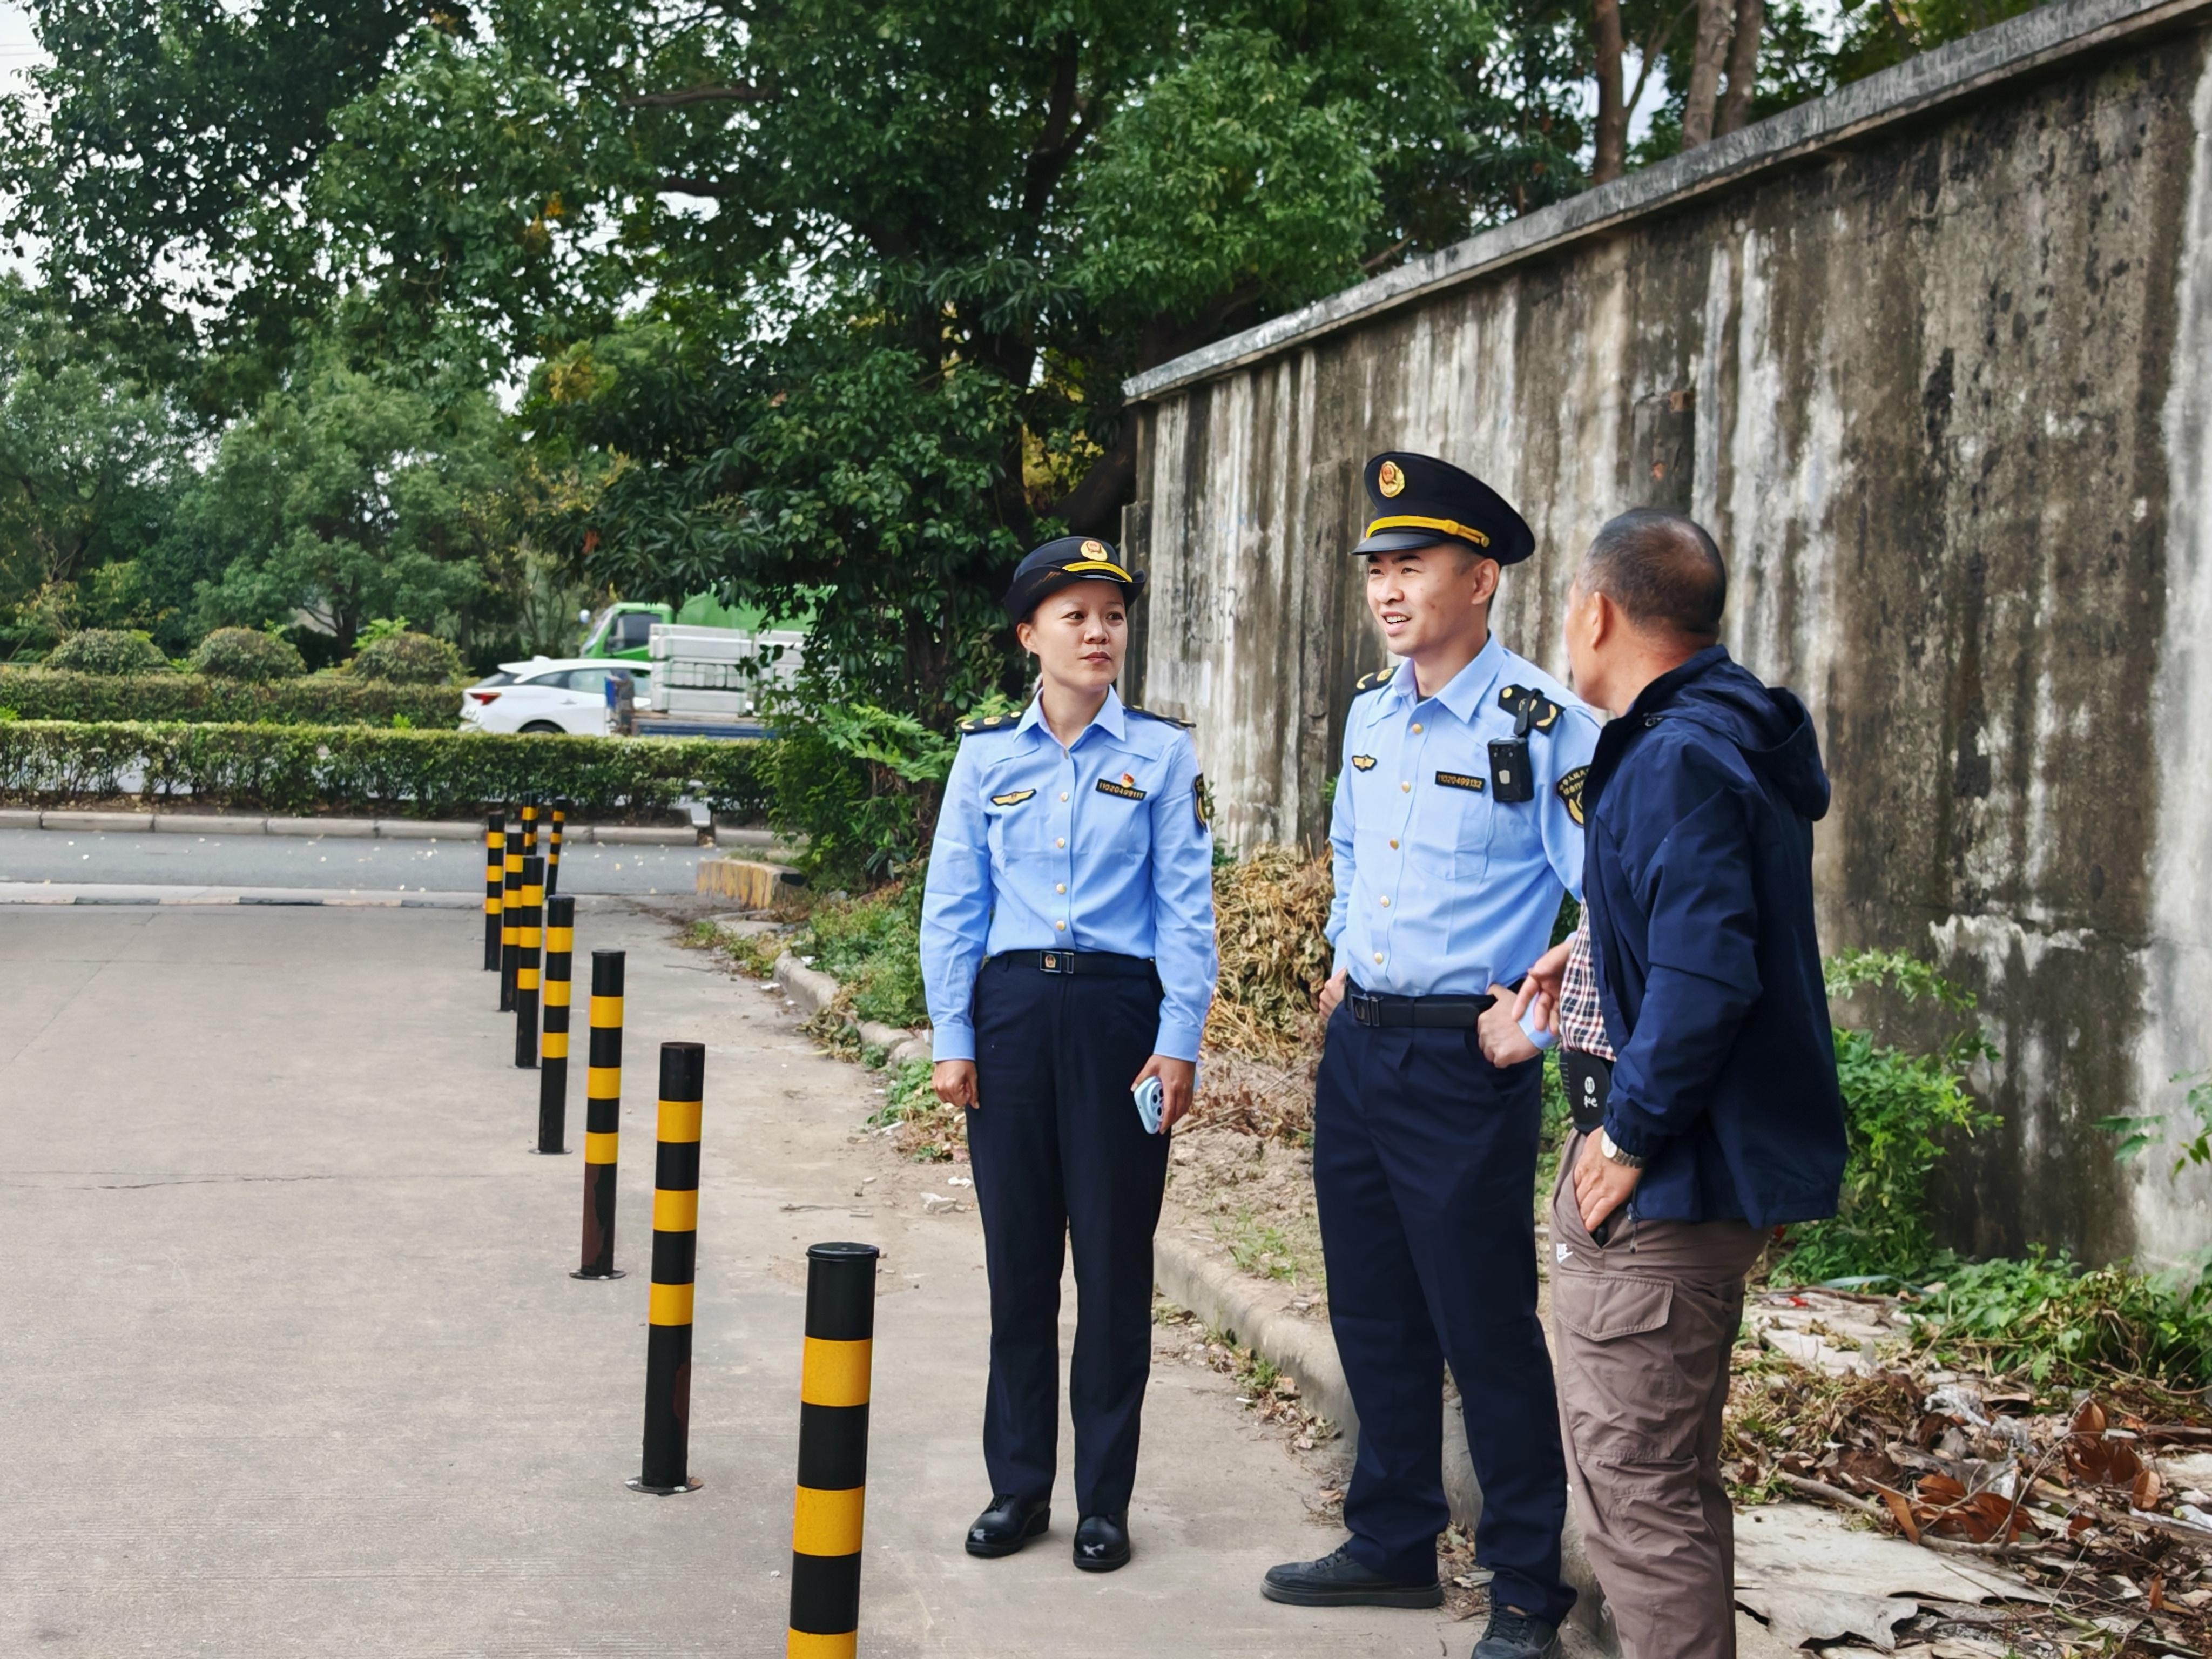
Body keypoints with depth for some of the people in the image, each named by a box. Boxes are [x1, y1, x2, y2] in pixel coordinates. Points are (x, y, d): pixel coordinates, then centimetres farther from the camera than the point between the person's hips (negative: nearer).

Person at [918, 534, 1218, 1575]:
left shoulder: (1161, 753, 2)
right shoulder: (987, 756, 7)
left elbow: (1185, 904, 0)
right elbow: (951, 905, 7)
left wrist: (1179, 1042, -6)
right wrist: (953, 1040, 2)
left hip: (1119, 1011, -2)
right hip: (1010, 1010, 2)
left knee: (1115, 1260, 3)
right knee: (1018, 1256, 7)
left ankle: (1105, 1499, 14)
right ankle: (1018, 1486, 19)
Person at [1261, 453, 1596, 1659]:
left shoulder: (1545, 727, -14)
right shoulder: (1370, 714, 9)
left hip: (1466, 1059, -7)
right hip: (1357, 1045, 7)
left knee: (1487, 1331, -1)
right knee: (1374, 1317, 15)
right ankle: (1393, 1545, 30)